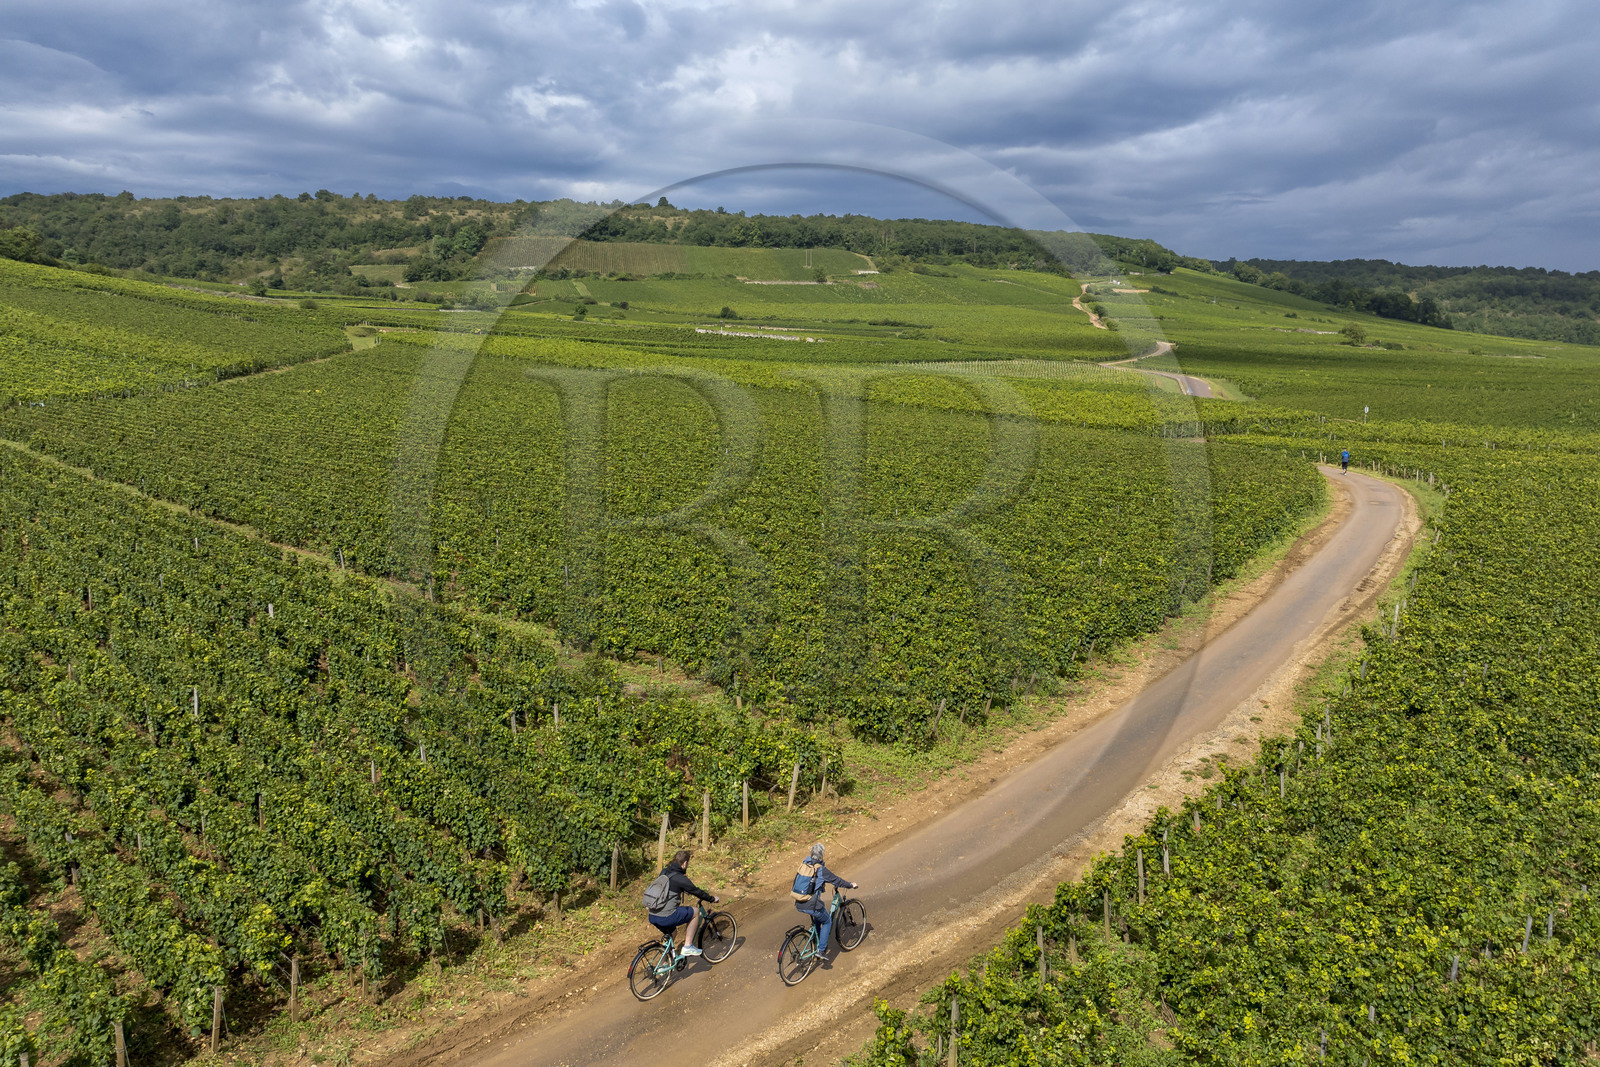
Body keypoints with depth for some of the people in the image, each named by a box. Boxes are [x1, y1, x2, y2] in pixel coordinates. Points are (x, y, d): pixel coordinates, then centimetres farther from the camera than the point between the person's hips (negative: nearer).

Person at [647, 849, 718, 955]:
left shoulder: (664, 872, 12)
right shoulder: (680, 878, -11)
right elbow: (697, 892, -2)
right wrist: (713, 899, 14)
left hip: (652, 917, 8)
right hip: (666, 918, -8)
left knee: (672, 931, 35)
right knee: (695, 911, 9)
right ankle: (687, 946, 8)